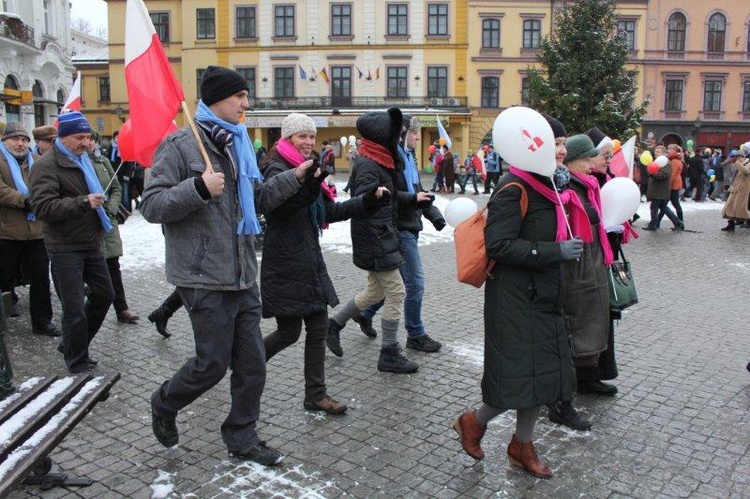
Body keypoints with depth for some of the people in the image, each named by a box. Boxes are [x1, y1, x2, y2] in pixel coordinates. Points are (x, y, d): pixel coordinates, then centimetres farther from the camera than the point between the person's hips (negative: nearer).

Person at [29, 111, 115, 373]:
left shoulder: (83, 160, 14)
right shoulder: (47, 165, -13)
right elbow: (43, 206, -25)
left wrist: (99, 203, 21)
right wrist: (83, 202, -30)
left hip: (91, 243, 9)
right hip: (65, 248, -9)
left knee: (104, 294, 16)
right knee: (74, 309, -3)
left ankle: (75, 347, 34)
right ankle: (78, 366, 11)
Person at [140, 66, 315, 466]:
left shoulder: (235, 144, 16)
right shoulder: (180, 145, -9)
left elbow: (258, 198, 21)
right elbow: (151, 205, -14)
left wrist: (294, 177, 9)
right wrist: (199, 187, -27)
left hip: (242, 277, 8)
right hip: (205, 279, -7)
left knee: (252, 363, 10)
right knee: (213, 363, 2)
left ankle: (242, 438, 27)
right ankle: (164, 404, 32)